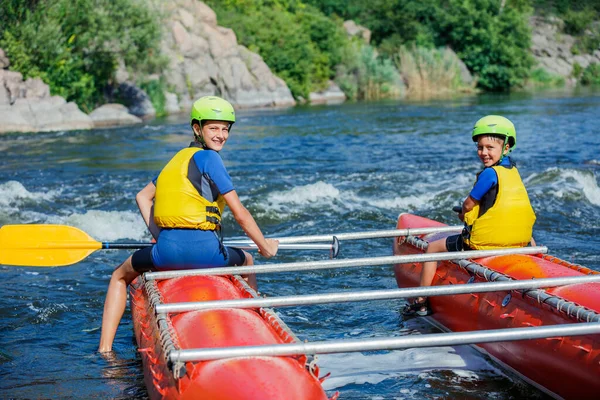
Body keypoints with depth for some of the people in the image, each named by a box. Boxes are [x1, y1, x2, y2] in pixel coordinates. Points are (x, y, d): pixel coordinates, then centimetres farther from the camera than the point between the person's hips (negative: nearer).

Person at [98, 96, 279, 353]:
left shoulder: (178, 159, 19)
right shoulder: (208, 158, -3)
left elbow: (142, 197, 25)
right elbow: (240, 214, -6)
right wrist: (265, 247, 5)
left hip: (166, 250, 5)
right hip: (204, 250, -4)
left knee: (121, 276, 31)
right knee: (247, 262, 30)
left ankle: (105, 348, 19)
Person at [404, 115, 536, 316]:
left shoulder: (489, 173, -17)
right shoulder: (513, 170, 8)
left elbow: (468, 204, -9)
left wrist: (463, 214, 11)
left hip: (484, 243, -8)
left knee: (433, 248, 11)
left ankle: (421, 302, 14)